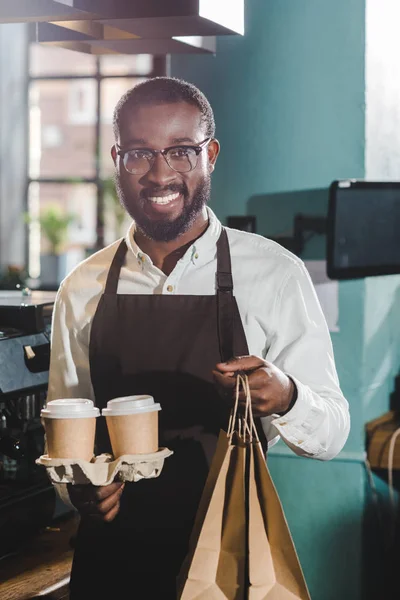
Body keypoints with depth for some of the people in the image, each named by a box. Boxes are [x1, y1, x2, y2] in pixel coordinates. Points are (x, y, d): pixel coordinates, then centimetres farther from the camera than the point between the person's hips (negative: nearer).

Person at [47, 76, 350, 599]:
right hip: (111, 555, 2)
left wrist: (284, 396, -28)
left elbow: (331, 434, -6)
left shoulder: (276, 274, -8)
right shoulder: (83, 289, 0)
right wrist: (78, 485, -12)